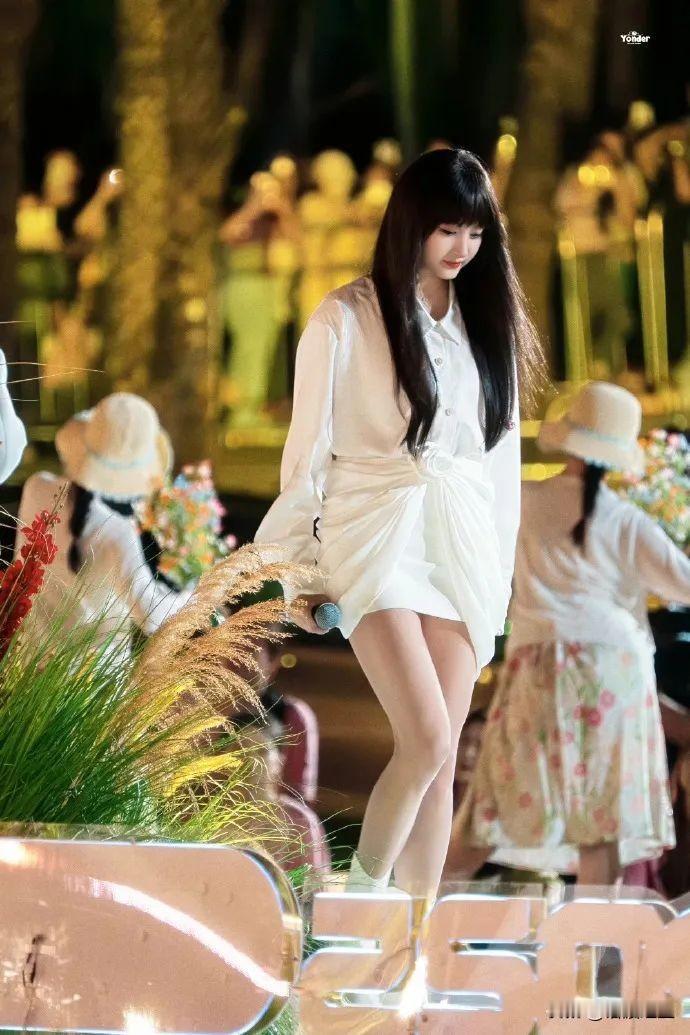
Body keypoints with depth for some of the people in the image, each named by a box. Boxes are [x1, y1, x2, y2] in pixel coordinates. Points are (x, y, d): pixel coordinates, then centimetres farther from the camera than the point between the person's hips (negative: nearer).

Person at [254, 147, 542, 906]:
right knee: (428, 741, -18)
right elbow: (310, 445, 0)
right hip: (378, 537, -4)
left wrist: (501, 561, 13)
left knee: (440, 755, 1)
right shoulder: (347, 319, -4)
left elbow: (502, 446, 14)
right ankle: (360, 896, -1)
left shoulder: (487, 319, 10)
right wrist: (296, 568, 1)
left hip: (464, 542, 5)